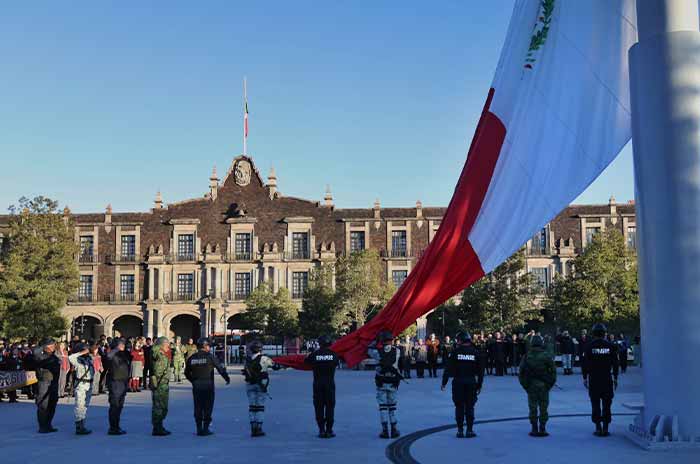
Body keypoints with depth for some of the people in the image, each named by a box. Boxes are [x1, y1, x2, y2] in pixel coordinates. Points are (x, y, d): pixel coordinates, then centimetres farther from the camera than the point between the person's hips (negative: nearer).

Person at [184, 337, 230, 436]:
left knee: (198, 407, 11)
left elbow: (187, 373, 11)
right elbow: (220, 368, -5)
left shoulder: (191, 358, 5)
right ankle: (205, 428, 3)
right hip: (208, 385, -4)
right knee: (207, 407, 4)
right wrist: (227, 378, 9)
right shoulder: (210, 357, -7)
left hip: (196, 386, 4)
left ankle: (199, 428, 12)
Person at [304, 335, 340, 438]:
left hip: (318, 384, 0)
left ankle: (321, 430, 4)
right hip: (330, 383, 0)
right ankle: (329, 430, 3)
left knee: (319, 407, 6)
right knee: (330, 406, 5)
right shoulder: (333, 354, -2)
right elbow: (337, 363, 12)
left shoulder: (314, 355, -5)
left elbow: (306, 361, 6)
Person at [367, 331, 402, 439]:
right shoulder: (396, 351, -8)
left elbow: (369, 350, 7)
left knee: (383, 406, 4)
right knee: (392, 406, 12)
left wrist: (376, 340, 14)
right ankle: (394, 430, 12)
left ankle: (385, 430, -1)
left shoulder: (379, 352, -12)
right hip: (393, 383, 1)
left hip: (381, 383, -1)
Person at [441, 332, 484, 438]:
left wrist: (444, 383, 1)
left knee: (459, 406, 7)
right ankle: (469, 430, 6)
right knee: (470, 406, 8)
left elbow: (448, 368, -4)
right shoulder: (476, 352, 3)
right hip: (471, 382, 1)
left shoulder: (455, 352, -4)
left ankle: (460, 430, 7)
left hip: (458, 382, -1)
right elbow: (480, 371, 6)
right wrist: (479, 385, 13)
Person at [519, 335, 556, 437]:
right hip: (544, 386, -1)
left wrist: (525, 385, 9)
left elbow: (521, 372, 0)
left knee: (533, 408, 7)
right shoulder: (546, 355, -5)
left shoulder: (527, 356, -2)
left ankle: (534, 429, 8)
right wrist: (550, 383, 5)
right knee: (543, 408, 6)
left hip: (531, 386, 1)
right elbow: (553, 370, -4)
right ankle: (542, 429, 7)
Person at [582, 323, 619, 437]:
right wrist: (615, 378, 12)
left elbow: (585, 363, -3)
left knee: (595, 405, 5)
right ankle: (605, 428, 6)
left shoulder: (590, 346, -4)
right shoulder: (610, 346, 0)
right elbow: (615, 364, 4)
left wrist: (585, 377, 5)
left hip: (594, 380, -1)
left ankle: (598, 428, 3)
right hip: (607, 380, 1)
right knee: (607, 404, 7)